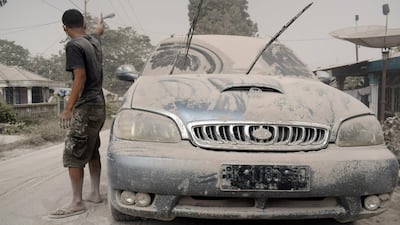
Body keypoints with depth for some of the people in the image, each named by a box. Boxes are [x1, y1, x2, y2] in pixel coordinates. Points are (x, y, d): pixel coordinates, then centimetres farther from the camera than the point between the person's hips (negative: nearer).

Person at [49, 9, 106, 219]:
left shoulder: (73, 46, -13)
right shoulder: (93, 41, 11)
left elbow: (80, 77, -21)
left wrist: (68, 108, -21)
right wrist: (100, 26, 60)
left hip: (85, 108, -9)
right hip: (98, 106, 9)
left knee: (73, 156, -5)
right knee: (92, 152, 17)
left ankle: (77, 203, 0)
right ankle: (95, 193, 24)